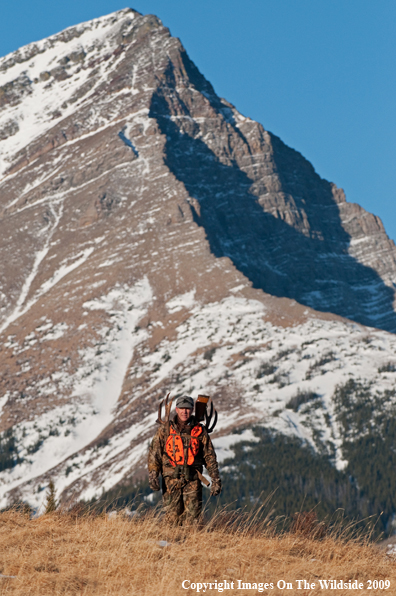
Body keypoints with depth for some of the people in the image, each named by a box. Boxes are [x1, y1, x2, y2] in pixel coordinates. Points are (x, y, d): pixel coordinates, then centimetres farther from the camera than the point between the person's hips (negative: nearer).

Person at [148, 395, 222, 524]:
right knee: (172, 516, -2)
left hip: (193, 480, 0)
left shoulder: (200, 431, 7)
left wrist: (216, 480, 7)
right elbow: (154, 452, 2)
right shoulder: (165, 430, 6)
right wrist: (153, 475, -9)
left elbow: (210, 457, 10)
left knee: (192, 516, -6)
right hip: (171, 479, 0)